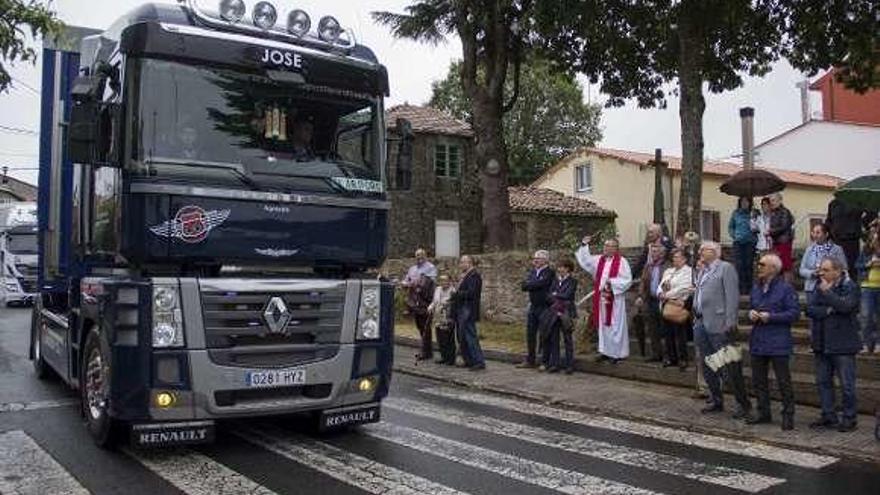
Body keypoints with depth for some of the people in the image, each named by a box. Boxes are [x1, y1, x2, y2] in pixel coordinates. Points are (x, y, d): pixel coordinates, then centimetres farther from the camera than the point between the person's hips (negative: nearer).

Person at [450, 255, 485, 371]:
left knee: (470, 336, -9)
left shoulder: (474, 275, -14)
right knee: (462, 337, 14)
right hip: (461, 311, 11)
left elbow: (471, 293, -23)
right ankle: (468, 361, 22)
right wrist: (455, 295, 3)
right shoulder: (465, 275, 18)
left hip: (468, 312, -11)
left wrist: (456, 295, -15)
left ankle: (479, 362, -5)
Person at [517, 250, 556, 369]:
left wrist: (529, 284, -9)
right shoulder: (532, 272, 12)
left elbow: (540, 283, -24)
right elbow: (523, 286, 2)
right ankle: (530, 360, 19)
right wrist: (535, 284, -14)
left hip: (544, 307, -7)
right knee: (530, 334, 10)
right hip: (533, 307, 7)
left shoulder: (549, 273, -8)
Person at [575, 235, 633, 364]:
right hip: (601, 298, 6)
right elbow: (585, 260, 13)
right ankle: (605, 351, 19)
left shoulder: (621, 261, -8)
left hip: (614, 299, -6)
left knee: (615, 326, 0)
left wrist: (612, 282, -20)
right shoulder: (599, 260, 9)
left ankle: (617, 353, 8)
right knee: (602, 325, 10)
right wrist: (584, 246, 3)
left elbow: (627, 280, -11)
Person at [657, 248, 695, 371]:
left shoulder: (688, 271, -3)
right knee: (668, 333, 8)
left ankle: (682, 359, 0)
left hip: (678, 305, -7)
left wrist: (667, 295, -9)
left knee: (679, 333, -6)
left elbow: (683, 289, -14)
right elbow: (661, 287, 16)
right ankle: (671, 358, 16)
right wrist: (661, 294, -7)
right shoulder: (668, 271, 20)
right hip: (666, 305, 7)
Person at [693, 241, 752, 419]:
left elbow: (732, 296, -13)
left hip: (718, 325, -8)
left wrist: (730, 322, -19)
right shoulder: (702, 271, 19)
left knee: (729, 368, -5)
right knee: (708, 366, 13)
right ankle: (716, 401, 23)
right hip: (701, 324, 8)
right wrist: (696, 318, 13)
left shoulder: (726, 268, -6)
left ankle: (744, 404, 5)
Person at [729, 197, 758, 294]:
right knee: (739, 265, -3)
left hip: (750, 242, -1)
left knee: (749, 264, -1)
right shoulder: (735, 213, 8)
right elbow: (730, 227, 15)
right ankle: (741, 287, 1)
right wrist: (734, 235, 2)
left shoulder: (754, 213, 2)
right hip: (738, 242, 1)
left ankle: (748, 287, 6)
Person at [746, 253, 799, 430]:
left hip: (778, 343, -7)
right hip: (758, 341, 7)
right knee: (758, 380, 13)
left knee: (783, 380, 1)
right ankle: (763, 412, 25)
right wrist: (751, 313, 0)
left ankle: (788, 415, 11)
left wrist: (770, 317, -20)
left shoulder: (785, 288, -9)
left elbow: (794, 312, -14)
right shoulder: (756, 288, 13)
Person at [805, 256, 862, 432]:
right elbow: (809, 309, -1)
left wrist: (827, 291, -21)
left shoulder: (850, 287, -7)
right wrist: (828, 310, -16)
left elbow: (845, 306, -24)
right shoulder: (819, 287, 10)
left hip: (842, 345, -6)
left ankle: (849, 419, 12)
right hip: (821, 344, 6)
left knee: (847, 384, 1)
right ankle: (828, 416, 22)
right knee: (823, 382, 12)